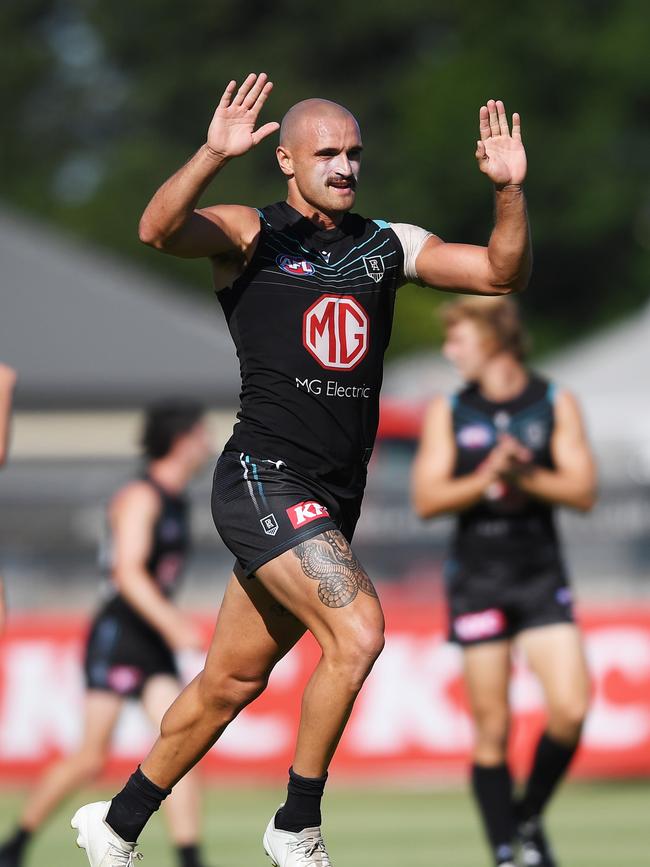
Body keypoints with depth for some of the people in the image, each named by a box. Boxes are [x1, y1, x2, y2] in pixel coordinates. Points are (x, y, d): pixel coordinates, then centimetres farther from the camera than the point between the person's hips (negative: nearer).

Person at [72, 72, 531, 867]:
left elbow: (502, 274, 10)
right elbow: (159, 230, -22)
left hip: (331, 504, 6)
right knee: (358, 629, -24)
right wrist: (213, 158, -38)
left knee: (231, 683, 12)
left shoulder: (388, 246, 13)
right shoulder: (252, 236, -3)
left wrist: (509, 191, -6)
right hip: (264, 481, -6)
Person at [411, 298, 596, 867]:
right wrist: (486, 477, -18)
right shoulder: (447, 413, 6)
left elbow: (582, 491, -3)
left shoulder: (556, 403, 4)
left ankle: (530, 819, 10)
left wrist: (524, 476, -18)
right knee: (492, 727, -2)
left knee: (570, 709, -14)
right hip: (477, 579, 0)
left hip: (542, 577, 0)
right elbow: (427, 500, -3)